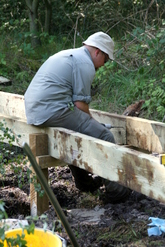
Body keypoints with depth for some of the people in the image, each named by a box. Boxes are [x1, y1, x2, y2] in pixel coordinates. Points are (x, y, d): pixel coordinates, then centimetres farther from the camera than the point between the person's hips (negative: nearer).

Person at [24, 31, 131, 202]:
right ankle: (116, 188, -3)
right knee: (104, 137, -9)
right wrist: (93, 124, 7)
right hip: (53, 111, -11)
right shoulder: (85, 63, -5)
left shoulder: (67, 55, 25)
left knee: (76, 130, 32)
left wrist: (90, 124, 29)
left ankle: (84, 182, 36)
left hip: (33, 112, 11)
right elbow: (80, 104, -10)